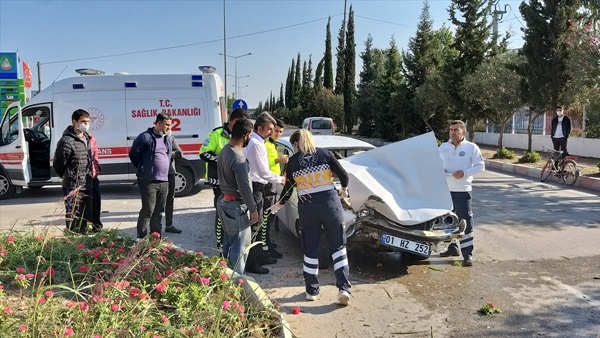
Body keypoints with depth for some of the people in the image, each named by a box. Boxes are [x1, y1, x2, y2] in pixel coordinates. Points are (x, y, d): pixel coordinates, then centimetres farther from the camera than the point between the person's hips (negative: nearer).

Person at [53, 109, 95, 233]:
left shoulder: (86, 138, 11)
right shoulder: (67, 141, -15)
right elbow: (58, 164, -11)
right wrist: (68, 177, 2)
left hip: (87, 186, 8)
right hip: (73, 187, -8)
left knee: (85, 217, 16)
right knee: (73, 219, -3)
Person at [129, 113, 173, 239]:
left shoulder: (167, 139, 16)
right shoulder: (145, 137, -9)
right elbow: (133, 154, -6)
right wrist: (143, 169, 3)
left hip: (164, 181, 7)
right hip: (148, 181, -7)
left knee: (159, 210, 12)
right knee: (148, 210, -7)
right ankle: (142, 238, 1)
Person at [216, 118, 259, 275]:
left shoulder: (224, 151, 5)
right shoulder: (239, 158, -24)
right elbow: (244, 188, -23)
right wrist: (253, 209, -14)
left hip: (224, 201, 10)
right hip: (235, 206, -10)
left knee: (228, 244, 20)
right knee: (240, 247, 0)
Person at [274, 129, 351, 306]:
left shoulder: (292, 161, 1)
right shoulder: (325, 154, 0)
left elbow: (288, 188, 9)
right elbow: (344, 175, 0)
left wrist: (280, 204, 28)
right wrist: (343, 189, 21)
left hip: (307, 207, 0)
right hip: (330, 204, 0)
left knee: (311, 250, 13)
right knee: (338, 247, 12)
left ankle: (312, 291, 23)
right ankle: (344, 288, 4)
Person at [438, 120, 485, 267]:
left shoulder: (471, 147, -2)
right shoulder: (443, 147, 10)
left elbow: (480, 166, -4)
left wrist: (464, 172, -17)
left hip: (462, 190, -5)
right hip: (445, 189, 5)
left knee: (465, 221, -6)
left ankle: (468, 254, -1)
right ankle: (453, 247, 31)